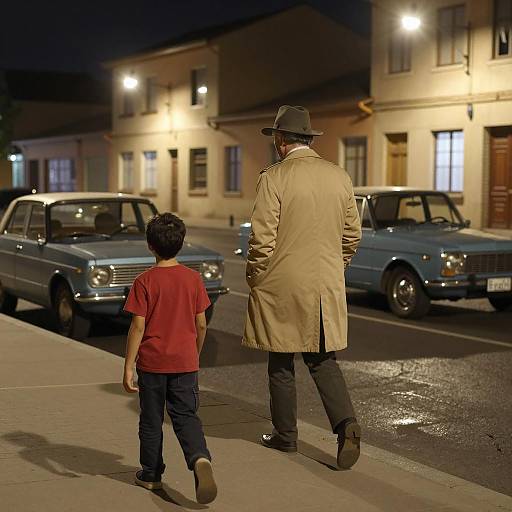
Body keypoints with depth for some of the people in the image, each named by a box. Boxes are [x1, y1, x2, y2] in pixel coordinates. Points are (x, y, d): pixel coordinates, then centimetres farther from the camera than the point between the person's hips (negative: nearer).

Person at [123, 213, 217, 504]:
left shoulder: (145, 281, -9)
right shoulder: (193, 278, 0)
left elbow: (138, 327, -13)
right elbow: (201, 325, 3)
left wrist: (128, 367, -8)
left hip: (152, 363, -2)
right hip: (185, 363, 2)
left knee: (151, 420, 12)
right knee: (187, 417, 5)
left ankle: (151, 475, 23)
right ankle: (200, 458, -21)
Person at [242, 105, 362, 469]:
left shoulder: (274, 177, -11)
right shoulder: (339, 177, 5)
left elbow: (262, 238, -14)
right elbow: (352, 234, 10)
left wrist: (254, 279, 0)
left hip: (281, 286, -4)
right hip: (327, 285, 5)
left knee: (281, 362, 10)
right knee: (322, 358, 12)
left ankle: (285, 435, 20)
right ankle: (346, 423, -6)